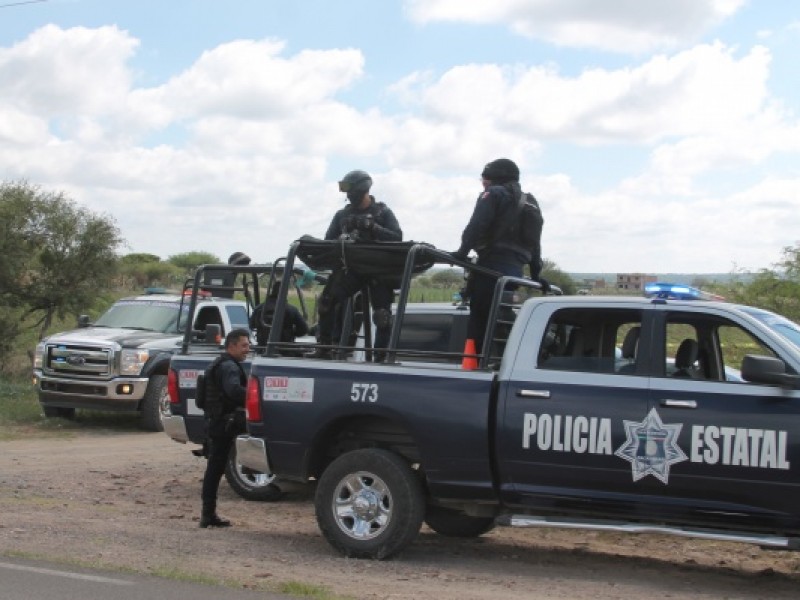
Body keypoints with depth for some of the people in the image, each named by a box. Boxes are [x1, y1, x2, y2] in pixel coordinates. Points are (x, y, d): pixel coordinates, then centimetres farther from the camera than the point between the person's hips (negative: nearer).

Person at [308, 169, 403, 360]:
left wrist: (372, 227, -21)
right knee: (327, 300, -13)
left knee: (382, 314, -8)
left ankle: (381, 356, 1)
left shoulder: (383, 212, 3)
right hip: (352, 267, 3)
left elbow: (397, 237, -9)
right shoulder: (342, 215, 12)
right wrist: (341, 240, -11)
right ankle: (324, 348, -7)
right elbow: (328, 241, 12)